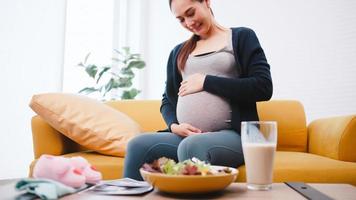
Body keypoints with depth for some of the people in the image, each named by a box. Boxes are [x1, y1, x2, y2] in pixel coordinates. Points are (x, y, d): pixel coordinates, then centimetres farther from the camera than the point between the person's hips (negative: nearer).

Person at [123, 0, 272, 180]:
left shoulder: (242, 37, 9)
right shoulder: (178, 52, 22)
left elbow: (264, 88, -5)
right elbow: (167, 100, 22)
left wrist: (206, 82, -6)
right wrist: (174, 125, -1)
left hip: (232, 135, -4)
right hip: (184, 135, 4)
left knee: (191, 146, -35)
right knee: (138, 146, -24)